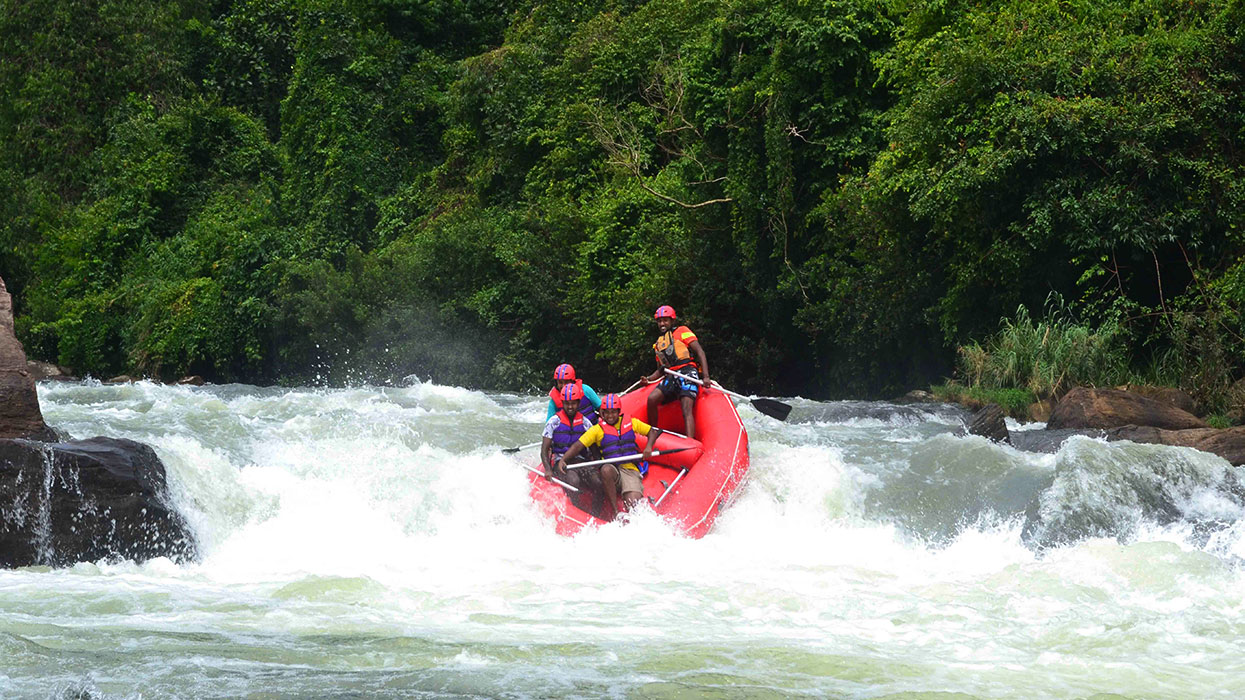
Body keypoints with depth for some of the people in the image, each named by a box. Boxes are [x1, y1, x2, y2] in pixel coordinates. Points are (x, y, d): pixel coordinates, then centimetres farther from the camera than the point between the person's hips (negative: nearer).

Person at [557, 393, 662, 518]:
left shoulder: (631, 422, 14)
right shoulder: (597, 429, 8)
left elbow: (653, 431, 20)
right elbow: (578, 446, -1)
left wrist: (648, 447, -1)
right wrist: (563, 460, -17)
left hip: (631, 471, 0)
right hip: (612, 471, 0)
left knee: (633, 506, -28)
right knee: (606, 469, -41)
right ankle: (616, 513, -35)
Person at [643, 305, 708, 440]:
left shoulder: (682, 332, 7)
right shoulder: (659, 344, 26)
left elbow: (700, 352, -2)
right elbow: (661, 370, 31)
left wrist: (706, 377, -14)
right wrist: (648, 379, 8)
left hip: (687, 372, -6)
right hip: (671, 378, 6)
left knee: (687, 410, -22)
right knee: (652, 399, -16)